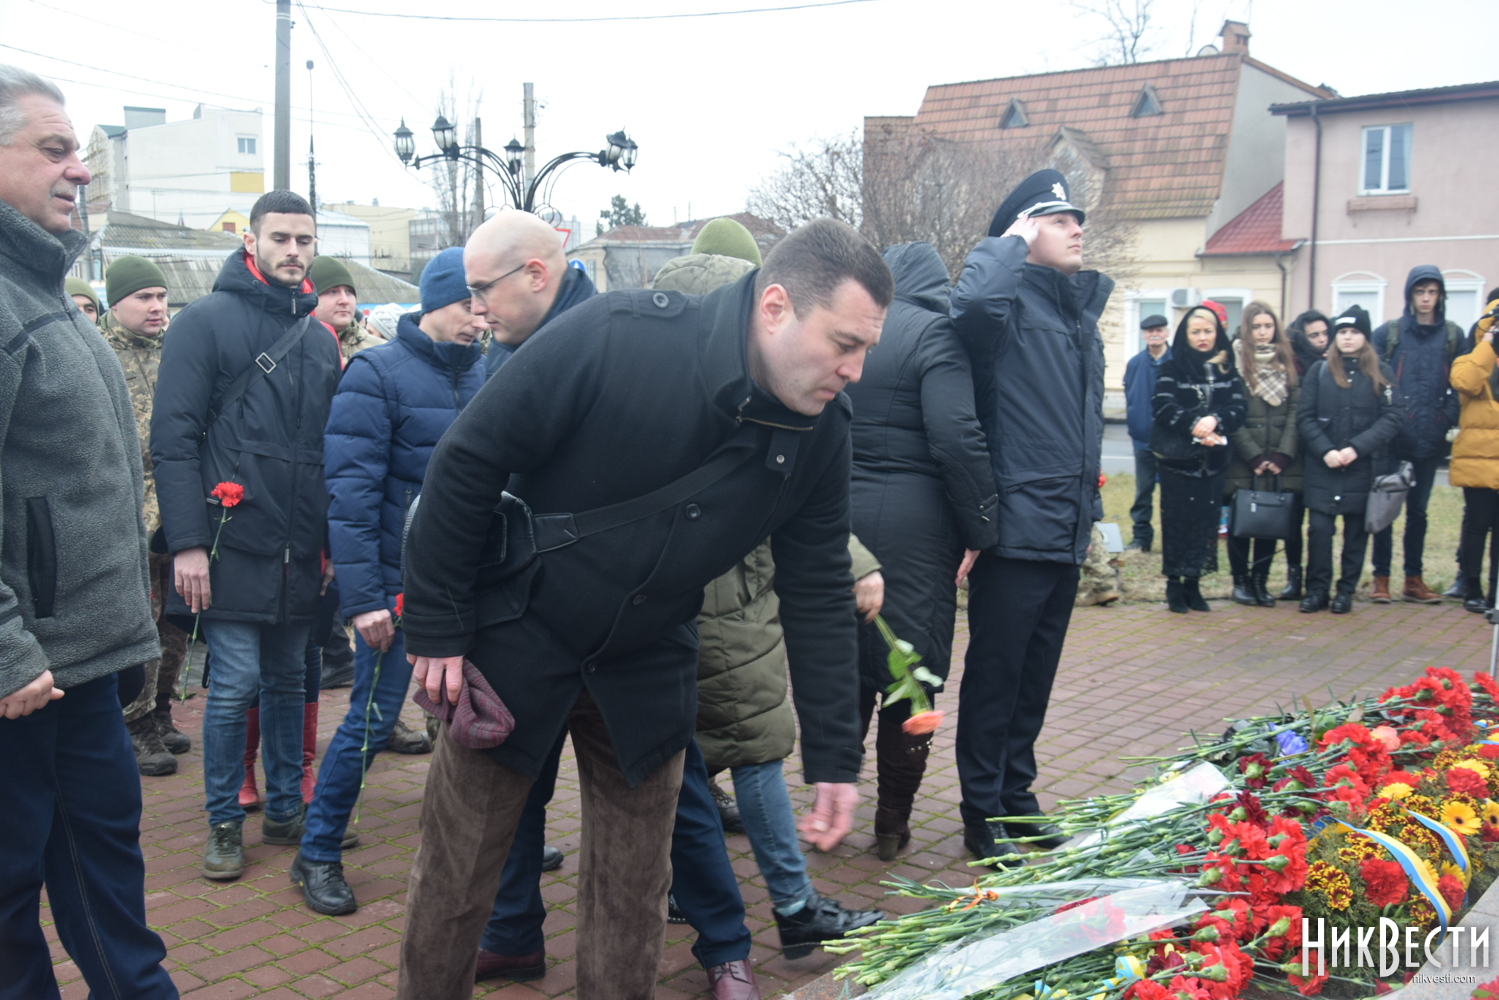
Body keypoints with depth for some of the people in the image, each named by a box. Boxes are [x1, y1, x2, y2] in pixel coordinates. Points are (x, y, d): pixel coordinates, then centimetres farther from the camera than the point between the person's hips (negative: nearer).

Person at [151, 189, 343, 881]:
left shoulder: (319, 338, 14)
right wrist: (187, 542, -16)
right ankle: (224, 823, 13)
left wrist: (331, 542, 15)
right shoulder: (205, 322, -4)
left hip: (299, 554, 5)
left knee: (288, 681, 13)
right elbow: (173, 439, -9)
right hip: (232, 544, -5)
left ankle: (285, 810, 26)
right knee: (235, 683, -3)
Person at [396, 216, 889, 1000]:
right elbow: (466, 464, -19)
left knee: (633, 890, 11)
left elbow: (818, 592, -2)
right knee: (454, 875, 10)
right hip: (514, 642, -3)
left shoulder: (820, 434, -11)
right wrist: (437, 630, -14)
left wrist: (832, 757, -4)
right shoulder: (611, 338, -27)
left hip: (644, 671, 4)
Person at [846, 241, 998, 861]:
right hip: (913, 524, -5)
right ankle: (892, 824, 15)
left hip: (836, 518, 5)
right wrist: (981, 529, -10)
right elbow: (957, 438, -18)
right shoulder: (934, 332, -8)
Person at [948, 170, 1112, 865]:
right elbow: (974, 304, -37)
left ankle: (1017, 795, 31)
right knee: (995, 676, 2)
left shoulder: (1083, 312, 17)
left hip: (1065, 533, 8)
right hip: (1015, 529, -8)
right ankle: (982, 816, 14)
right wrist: (1009, 242, -18)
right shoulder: (1010, 301, -9)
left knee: (1036, 676, 17)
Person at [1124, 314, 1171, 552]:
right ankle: (1141, 537, 16)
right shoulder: (1135, 364, 3)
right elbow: (1128, 398, 8)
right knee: (1143, 490, 9)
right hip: (1144, 437, 2)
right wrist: (1133, 426, -2)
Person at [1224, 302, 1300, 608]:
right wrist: (1254, 456, -11)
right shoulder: (1235, 362, -2)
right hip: (1242, 459, -3)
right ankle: (1241, 581, 14)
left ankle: (1260, 580, 15)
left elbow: (1295, 409, 5)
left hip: (1280, 460, 3)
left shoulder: (1287, 362, 10)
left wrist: (1283, 454, -6)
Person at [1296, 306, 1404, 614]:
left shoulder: (1381, 373, 3)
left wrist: (1356, 448, -15)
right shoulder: (1319, 371, 6)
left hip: (1363, 466, 0)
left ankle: (1346, 591, 15)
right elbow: (1305, 416, 2)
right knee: (1319, 527, -5)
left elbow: (1393, 417, -4)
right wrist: (1325, 450, -12)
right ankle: (1317, 589, 5)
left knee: (1357, 530, 5)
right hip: (1322, 466, 0)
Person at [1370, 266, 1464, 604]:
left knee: (1418, 510, 9)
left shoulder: (1453, 335, 8)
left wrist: (1447, 419, -4)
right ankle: (1381, 579, 8)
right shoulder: (1388, 333, 2)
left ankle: (1413, 580, 16)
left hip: (1430, 440, 2)